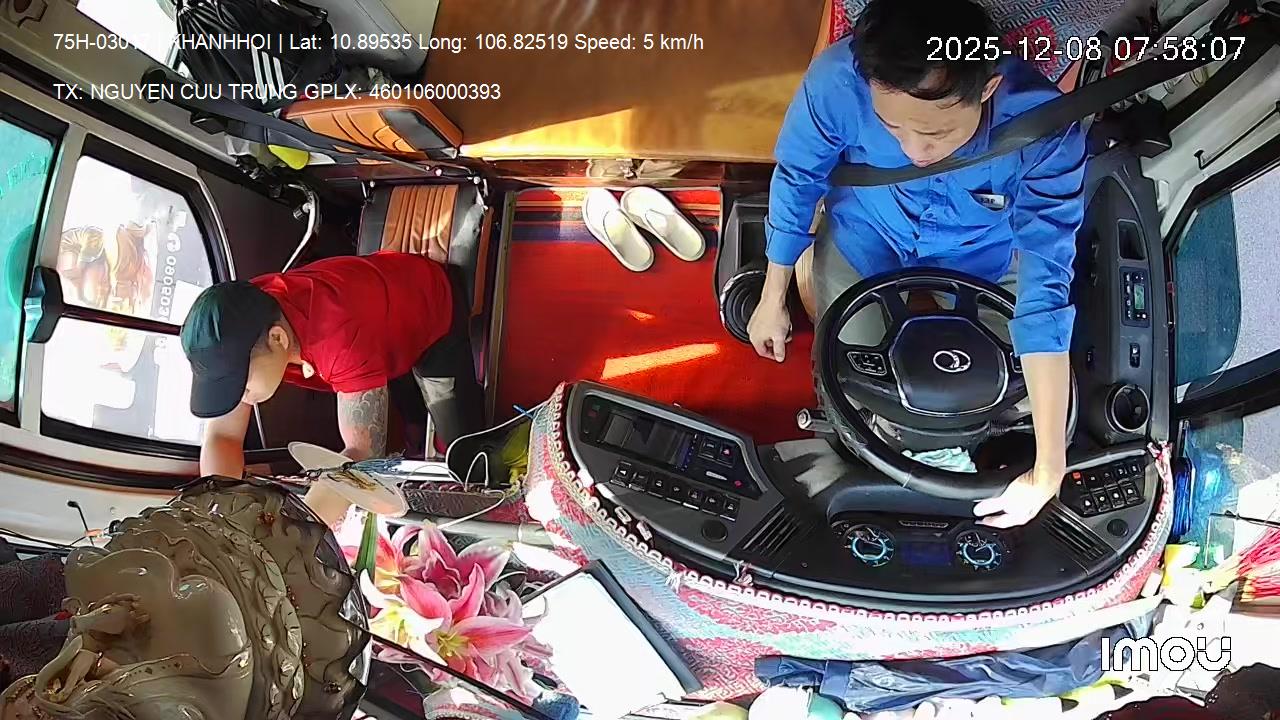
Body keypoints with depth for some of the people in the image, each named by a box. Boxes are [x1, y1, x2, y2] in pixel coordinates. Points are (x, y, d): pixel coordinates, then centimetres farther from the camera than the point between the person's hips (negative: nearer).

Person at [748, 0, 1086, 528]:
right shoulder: (838, 79, -37)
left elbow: (1045, 294, -38)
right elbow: (796, 179, -17)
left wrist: (1048, 470, -40)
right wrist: (772, 301, -3)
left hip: (982, 260, 0)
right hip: (864, 241, 0)